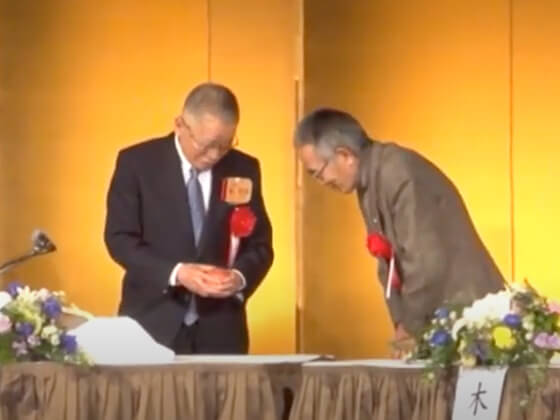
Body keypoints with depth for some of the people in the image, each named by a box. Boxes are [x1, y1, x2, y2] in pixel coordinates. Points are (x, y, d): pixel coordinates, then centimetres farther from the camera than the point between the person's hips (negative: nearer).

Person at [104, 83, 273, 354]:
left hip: (219, 328, 2)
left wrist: (240, 276, -15)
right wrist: (175, 273, -21)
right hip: (153, 323, -2)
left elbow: (260, 244, 7)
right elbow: (120, 239, -7)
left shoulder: (244, 169, 4)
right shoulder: (137, 162, -4)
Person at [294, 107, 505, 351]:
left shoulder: (400, 175, -20)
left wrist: (411, 326, -14)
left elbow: (427, 262, -24)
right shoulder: (369, 183, 11)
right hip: (437, 319, 9)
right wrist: (402, 325, 2)